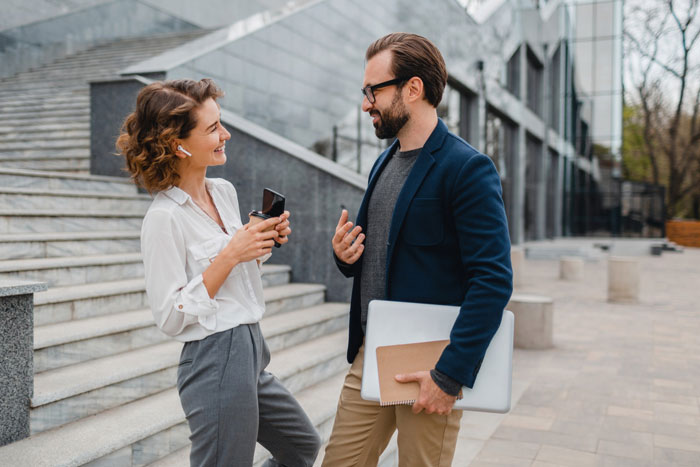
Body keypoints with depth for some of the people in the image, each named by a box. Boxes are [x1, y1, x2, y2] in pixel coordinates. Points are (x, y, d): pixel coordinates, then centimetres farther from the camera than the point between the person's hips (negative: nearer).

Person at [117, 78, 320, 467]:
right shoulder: (164, 218, -18)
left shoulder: (224, 191, 6)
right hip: (215, 363, -9)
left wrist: (266, 242, 0)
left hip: (250, 354, 9)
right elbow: (170, 317, -18)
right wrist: (229, 256, -23)